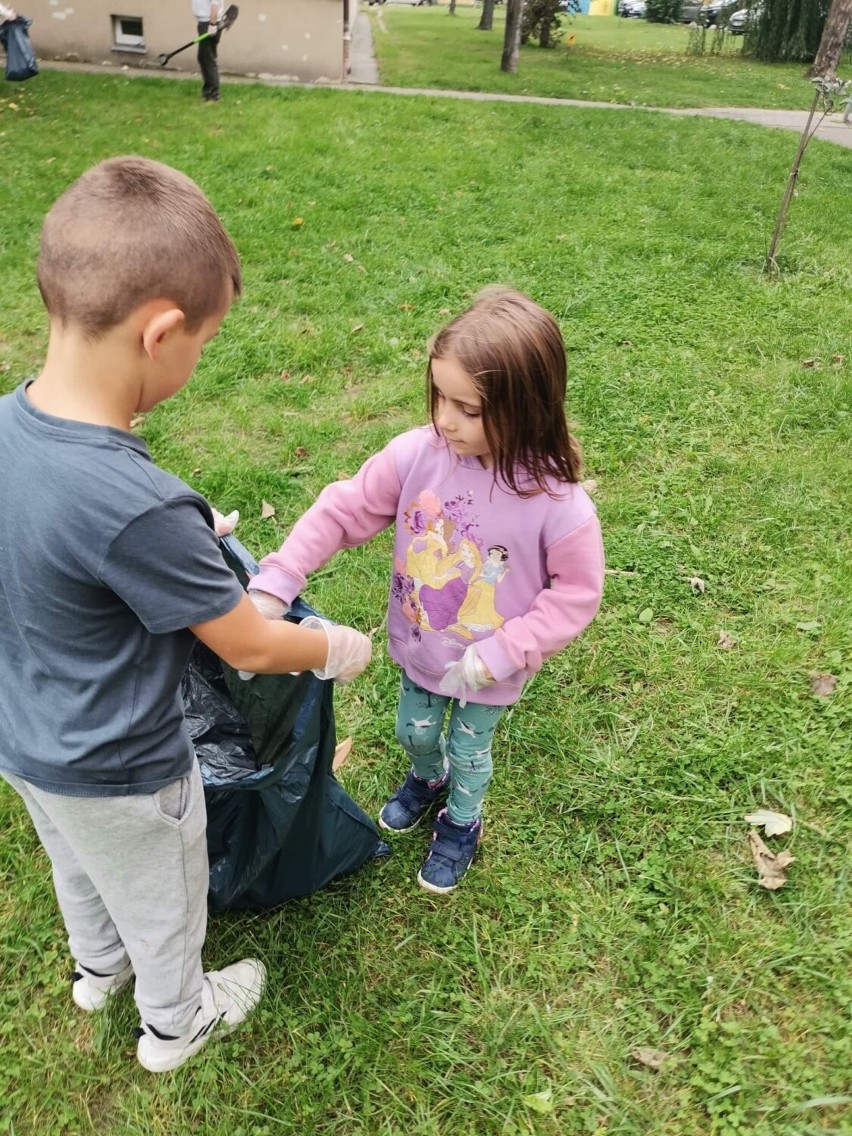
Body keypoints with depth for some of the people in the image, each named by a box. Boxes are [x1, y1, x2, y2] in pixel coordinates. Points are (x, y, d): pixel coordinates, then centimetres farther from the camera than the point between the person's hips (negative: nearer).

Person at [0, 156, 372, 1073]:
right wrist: (340, 649, -8)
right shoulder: (136, 507, -39)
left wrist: (183, 547, 6)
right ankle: (175, 1021, 53)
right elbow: (251, 648, -26)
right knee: (160, 901, 24)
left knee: (77, 867, 34)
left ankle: (98, 967, 64)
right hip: (117, 774, -7)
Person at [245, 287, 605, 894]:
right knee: (414, 731, 29)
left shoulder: (558, 503, -30)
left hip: (489, 669, -3)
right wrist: (275, 586, -22)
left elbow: (576, 593, -18)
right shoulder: (418, 454, -23)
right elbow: (342, 510, -15)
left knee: (468, 751, 23)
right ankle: (426, 780, 65)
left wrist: (501, 655, -23)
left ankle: (461, 825, 56)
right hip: (419, 647, 3)